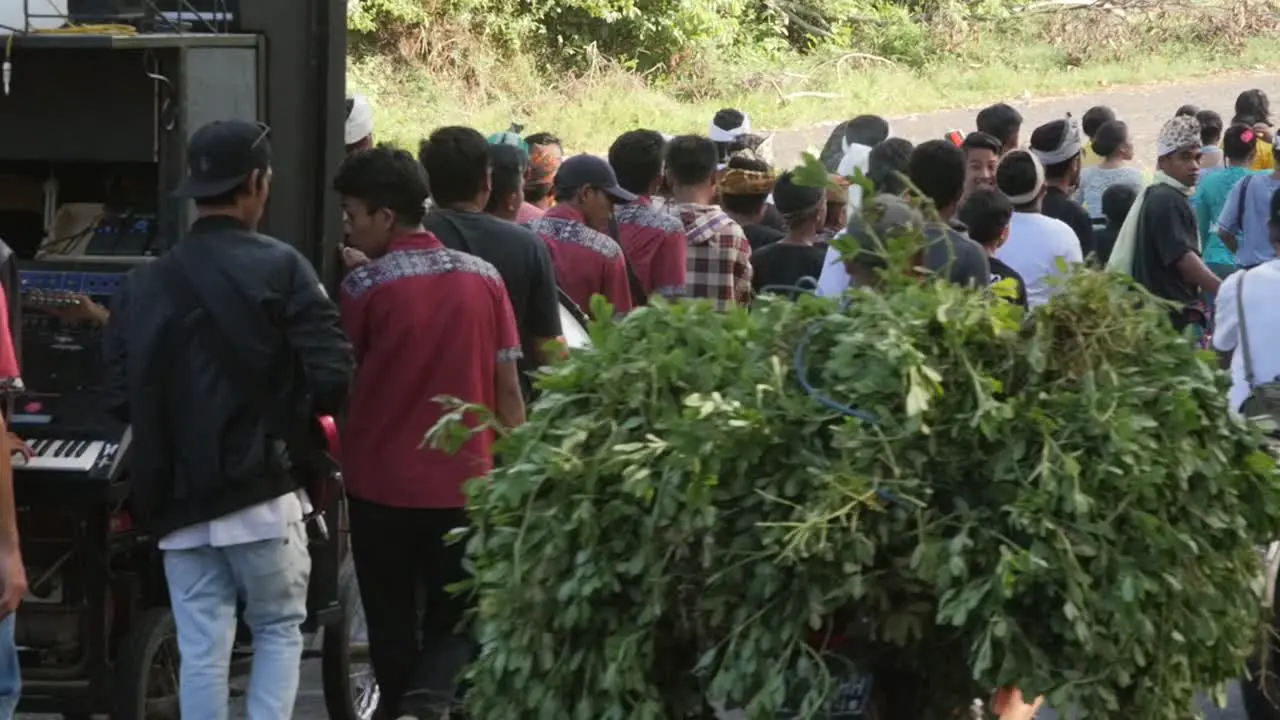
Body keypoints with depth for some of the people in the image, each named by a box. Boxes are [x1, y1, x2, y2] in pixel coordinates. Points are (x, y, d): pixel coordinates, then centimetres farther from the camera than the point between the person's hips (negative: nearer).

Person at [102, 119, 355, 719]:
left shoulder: (142, 284, 5)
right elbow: (332, 379, -13)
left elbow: (118, 397, 3)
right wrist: (284, 413, 7)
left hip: (178, 499, 3)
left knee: (201, 652, 6)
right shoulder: (280, 268, -7)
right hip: (262, 492, -3)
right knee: (279, 631, 13)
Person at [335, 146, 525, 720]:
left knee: (392, 628, 12)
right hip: (464, 483, 2)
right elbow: (507, 390, 1)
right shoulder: (483, 278, -1)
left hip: (381, 483, -2)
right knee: (455, 622, 11)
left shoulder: (365, 287, -10)